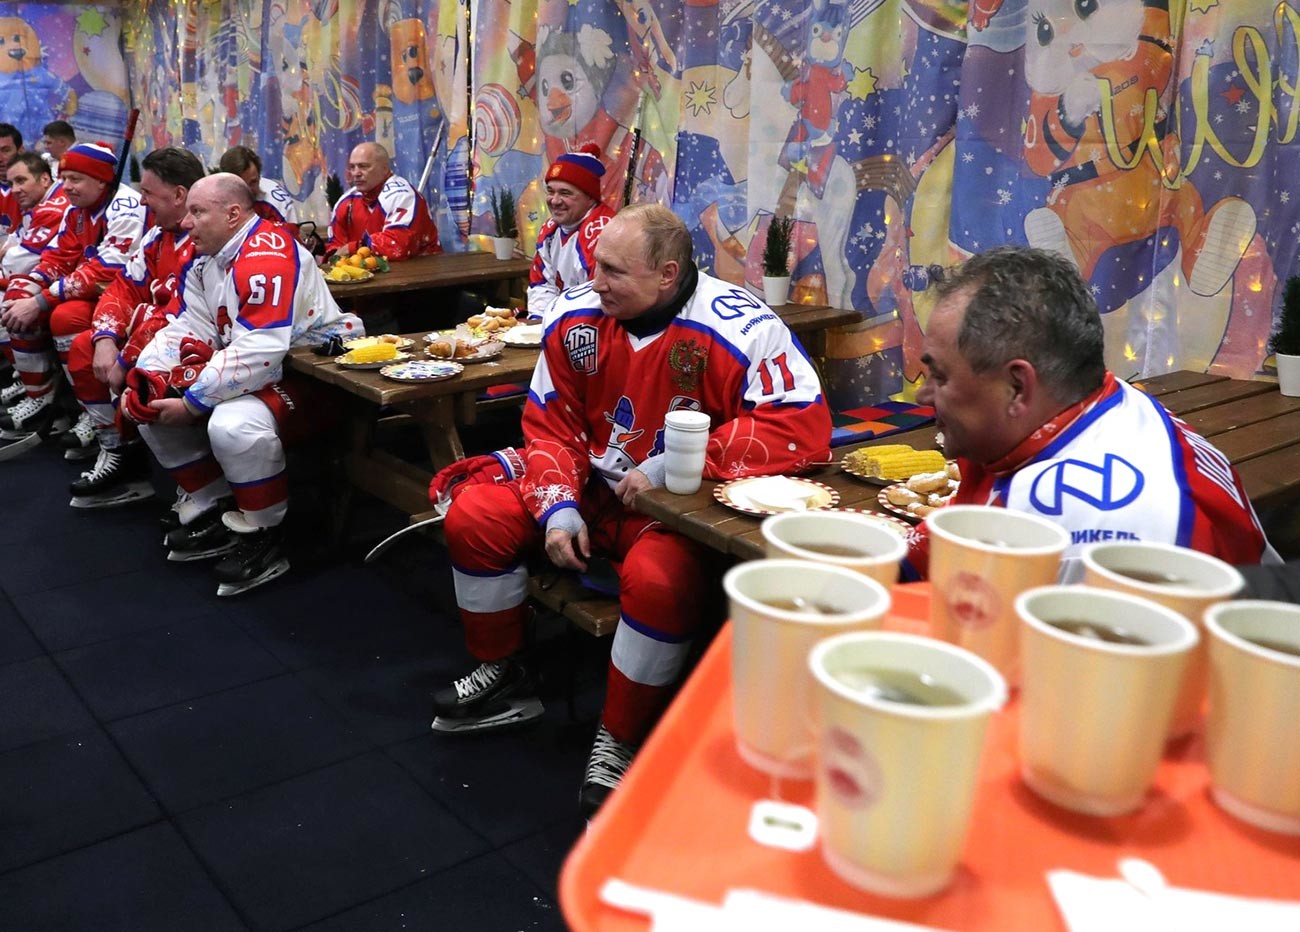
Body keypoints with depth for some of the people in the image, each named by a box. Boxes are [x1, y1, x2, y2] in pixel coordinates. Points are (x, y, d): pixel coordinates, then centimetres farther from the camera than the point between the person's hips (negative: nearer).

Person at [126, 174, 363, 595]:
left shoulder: (268, 256, -24)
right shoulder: (205, 256, 7)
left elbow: (257, 354, -32)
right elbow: (189, 330, 5)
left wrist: (192, 404, -26)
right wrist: (147, 379, -12)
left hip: (316, 372, -10)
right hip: (248, 369, 10)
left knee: (233, 425, -35)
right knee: (150, 404, 6)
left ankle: (262, 537, -12)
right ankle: (215, 510, 14)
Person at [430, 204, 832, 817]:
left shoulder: (739, 329, -22)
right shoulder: (576, 316, -6)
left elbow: (804, 428, -29)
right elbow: (548, 423, 3)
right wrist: (558, 506, -14)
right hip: (591, 482, 6)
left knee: (659, 578, -36)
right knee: (473, 517, -7)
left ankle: (619, 742, -10)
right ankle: (501, 679, 15)